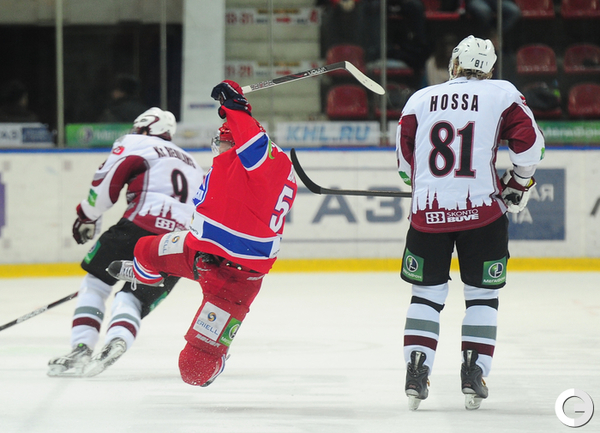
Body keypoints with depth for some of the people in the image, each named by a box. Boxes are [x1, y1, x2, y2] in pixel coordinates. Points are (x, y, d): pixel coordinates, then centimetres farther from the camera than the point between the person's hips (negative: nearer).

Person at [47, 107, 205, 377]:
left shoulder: (134, 145, 12)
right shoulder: (193, 166, 33)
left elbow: (107, 182, 0)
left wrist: (87, 217, 14)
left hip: (141, 224, -5)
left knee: (96, 282, 11)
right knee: (133, 300, 9)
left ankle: (81, 350, -6)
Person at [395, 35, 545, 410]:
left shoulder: (420, 99, 8)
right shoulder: (502, 94, 2)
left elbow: (406, 163, 12)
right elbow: (530, 143, -4)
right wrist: (519, 184, 13)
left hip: (429, 211, 1)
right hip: (482, 210, -1)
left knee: (428, 292, 13)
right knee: (483, 294, 12)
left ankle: (416, 372, 3)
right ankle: (474, 375, 5)